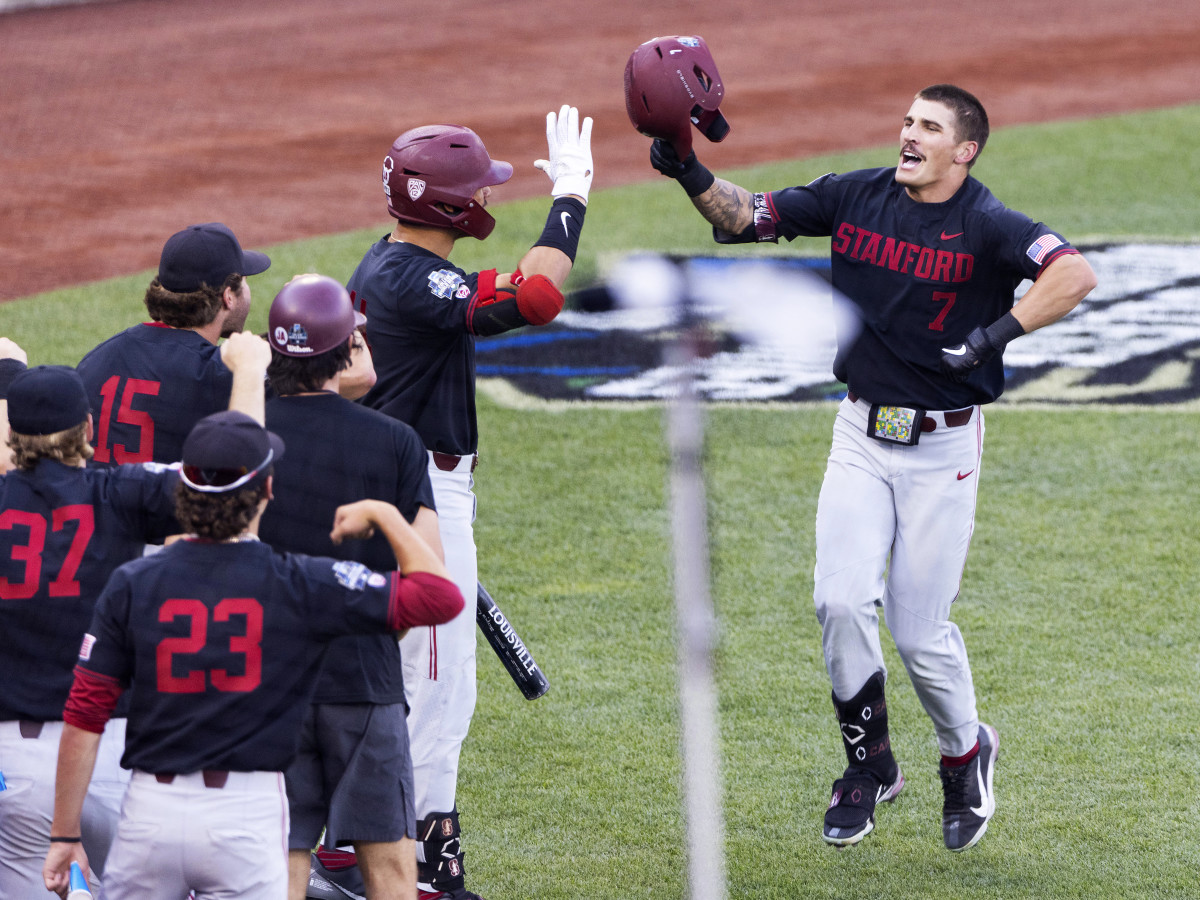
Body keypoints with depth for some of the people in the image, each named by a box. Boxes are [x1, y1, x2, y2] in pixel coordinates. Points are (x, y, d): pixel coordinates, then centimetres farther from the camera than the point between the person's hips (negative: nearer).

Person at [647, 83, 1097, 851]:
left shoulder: (986, 226, -14)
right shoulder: (856, 197, 1)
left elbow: (1075, 274, -29)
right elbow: (747, 218, 4)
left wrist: (999, 334, -35)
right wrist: (693, 175, -13)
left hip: (943, 447, -4)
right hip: (862, 434, 4)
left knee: (921, 629, -2)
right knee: (841, 600, -9)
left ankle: (967, 753, 27)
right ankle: (869, 764, 11)